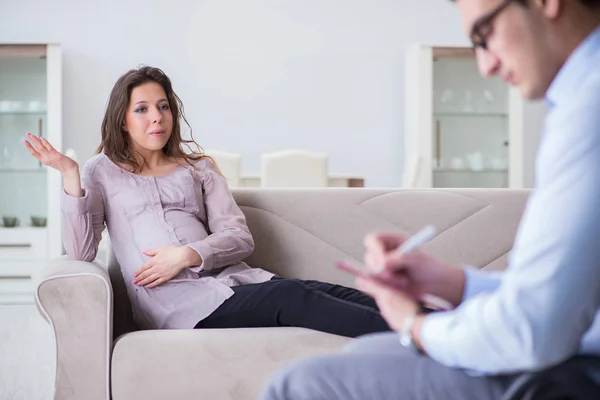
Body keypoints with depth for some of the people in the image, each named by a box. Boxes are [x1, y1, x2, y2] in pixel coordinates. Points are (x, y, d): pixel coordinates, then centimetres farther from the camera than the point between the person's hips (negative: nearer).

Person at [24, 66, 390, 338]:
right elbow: (81, 251, 1)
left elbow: (240, 237, 11)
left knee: (326, 292, -26)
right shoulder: (102, 172, 16)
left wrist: (188, 255, -8)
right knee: (291, 298, -30)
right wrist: (70, 176, -9)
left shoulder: (198, 166, 23)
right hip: (173, 299, -4)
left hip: (228, 276, 4)